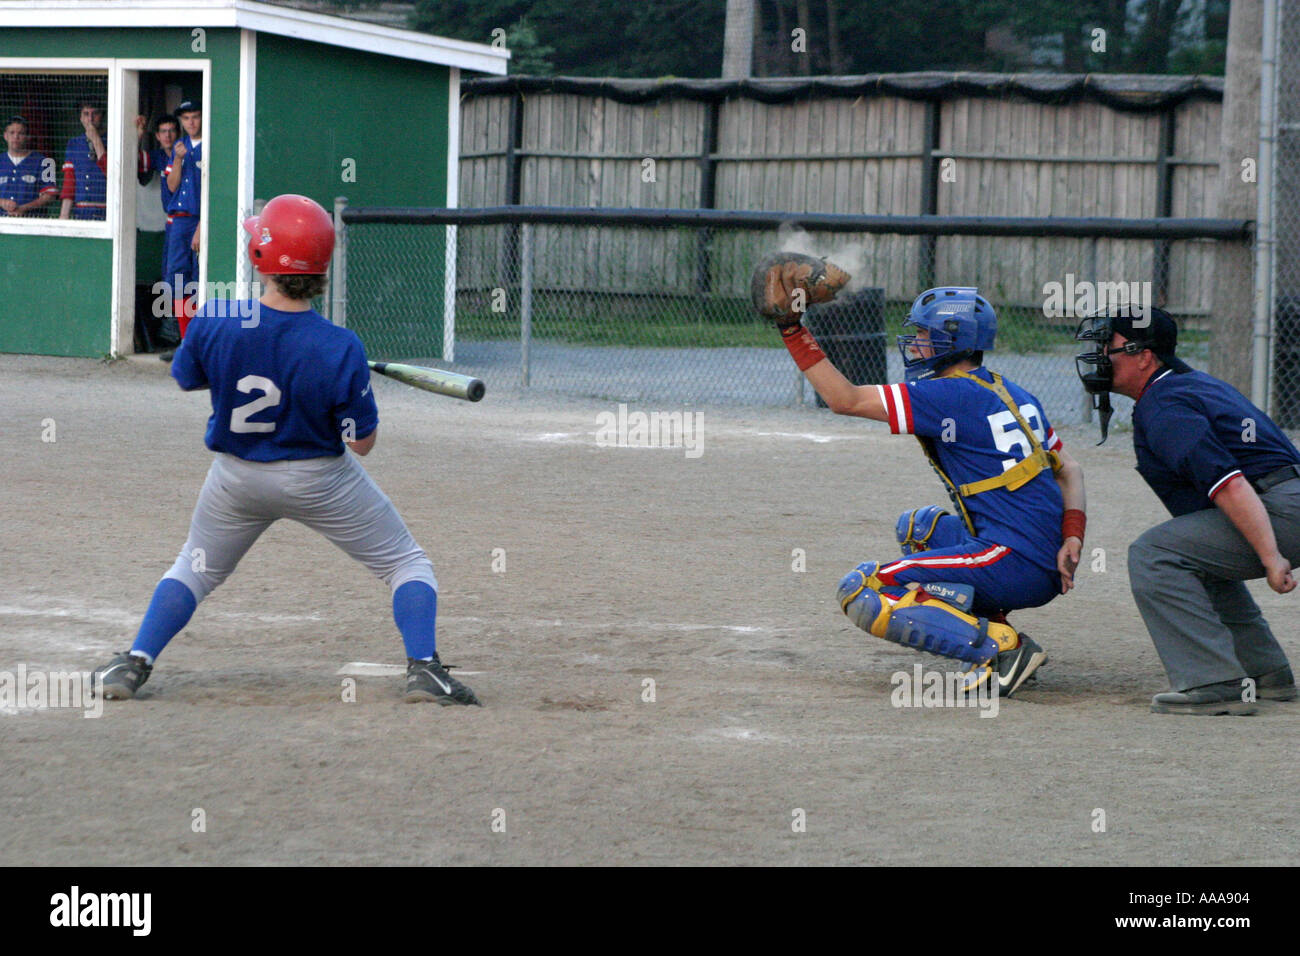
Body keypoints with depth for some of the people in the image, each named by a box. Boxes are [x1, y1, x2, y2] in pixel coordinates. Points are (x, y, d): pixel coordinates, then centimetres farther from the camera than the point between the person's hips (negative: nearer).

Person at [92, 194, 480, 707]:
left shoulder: (214, 323, -22)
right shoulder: (340, 350, -27)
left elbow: (184, 377, 0)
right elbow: (362, 442, -17)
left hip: (237, 479, 3)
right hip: (319, 480, -2)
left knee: (196, 568, 25)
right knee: (407, 563, 14)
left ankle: (134, 663, 14)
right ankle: (423, 667, -2)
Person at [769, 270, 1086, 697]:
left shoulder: (950, 395, -9)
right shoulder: (1014, 395, 18)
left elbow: (845, 399, -10)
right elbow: (1069, 470, 18)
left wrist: (792, 329, -7)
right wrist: (1071, 539, 5)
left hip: (1010, 563, -9)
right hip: (1048, 573, 9)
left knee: (861, 594, -8)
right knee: (916, 527, 31)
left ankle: (1001, 646, -15)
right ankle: (991, 638, 13)